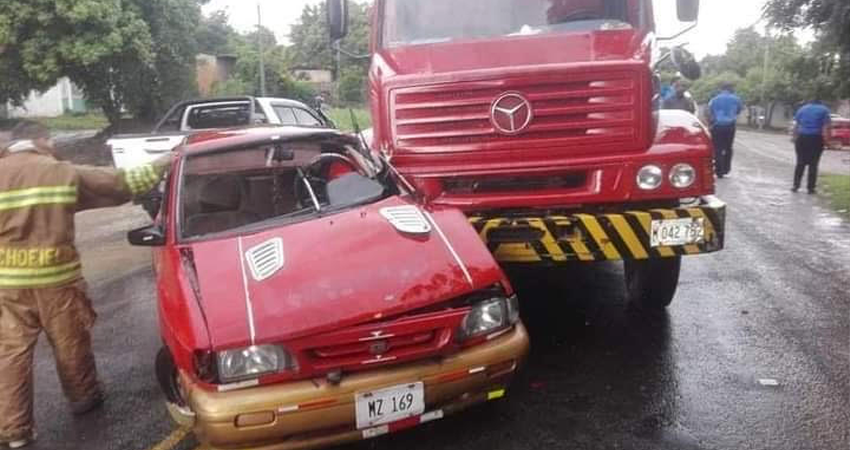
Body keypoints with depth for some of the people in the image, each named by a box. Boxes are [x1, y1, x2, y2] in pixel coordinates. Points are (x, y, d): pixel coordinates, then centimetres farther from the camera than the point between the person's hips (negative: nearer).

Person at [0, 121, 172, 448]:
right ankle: (84, 398, 33)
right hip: (57, 276, -1)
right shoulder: (64, 172, -2)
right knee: (71, 343, 15)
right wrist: (158, 168, 12)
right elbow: (121, 184, 3)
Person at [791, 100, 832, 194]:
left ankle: (796, 185, 4)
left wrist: (795, 138, 9)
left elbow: (796, 125, 7)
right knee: (813, 164, 3)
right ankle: (811, 187, 3)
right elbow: (826, 126, -5)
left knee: (800, 163, 8)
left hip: (802, 138, 2)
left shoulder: (802, 109, 12)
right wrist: (826, 138, -4)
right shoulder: (824, 110, 5)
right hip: (816, 139, -2)